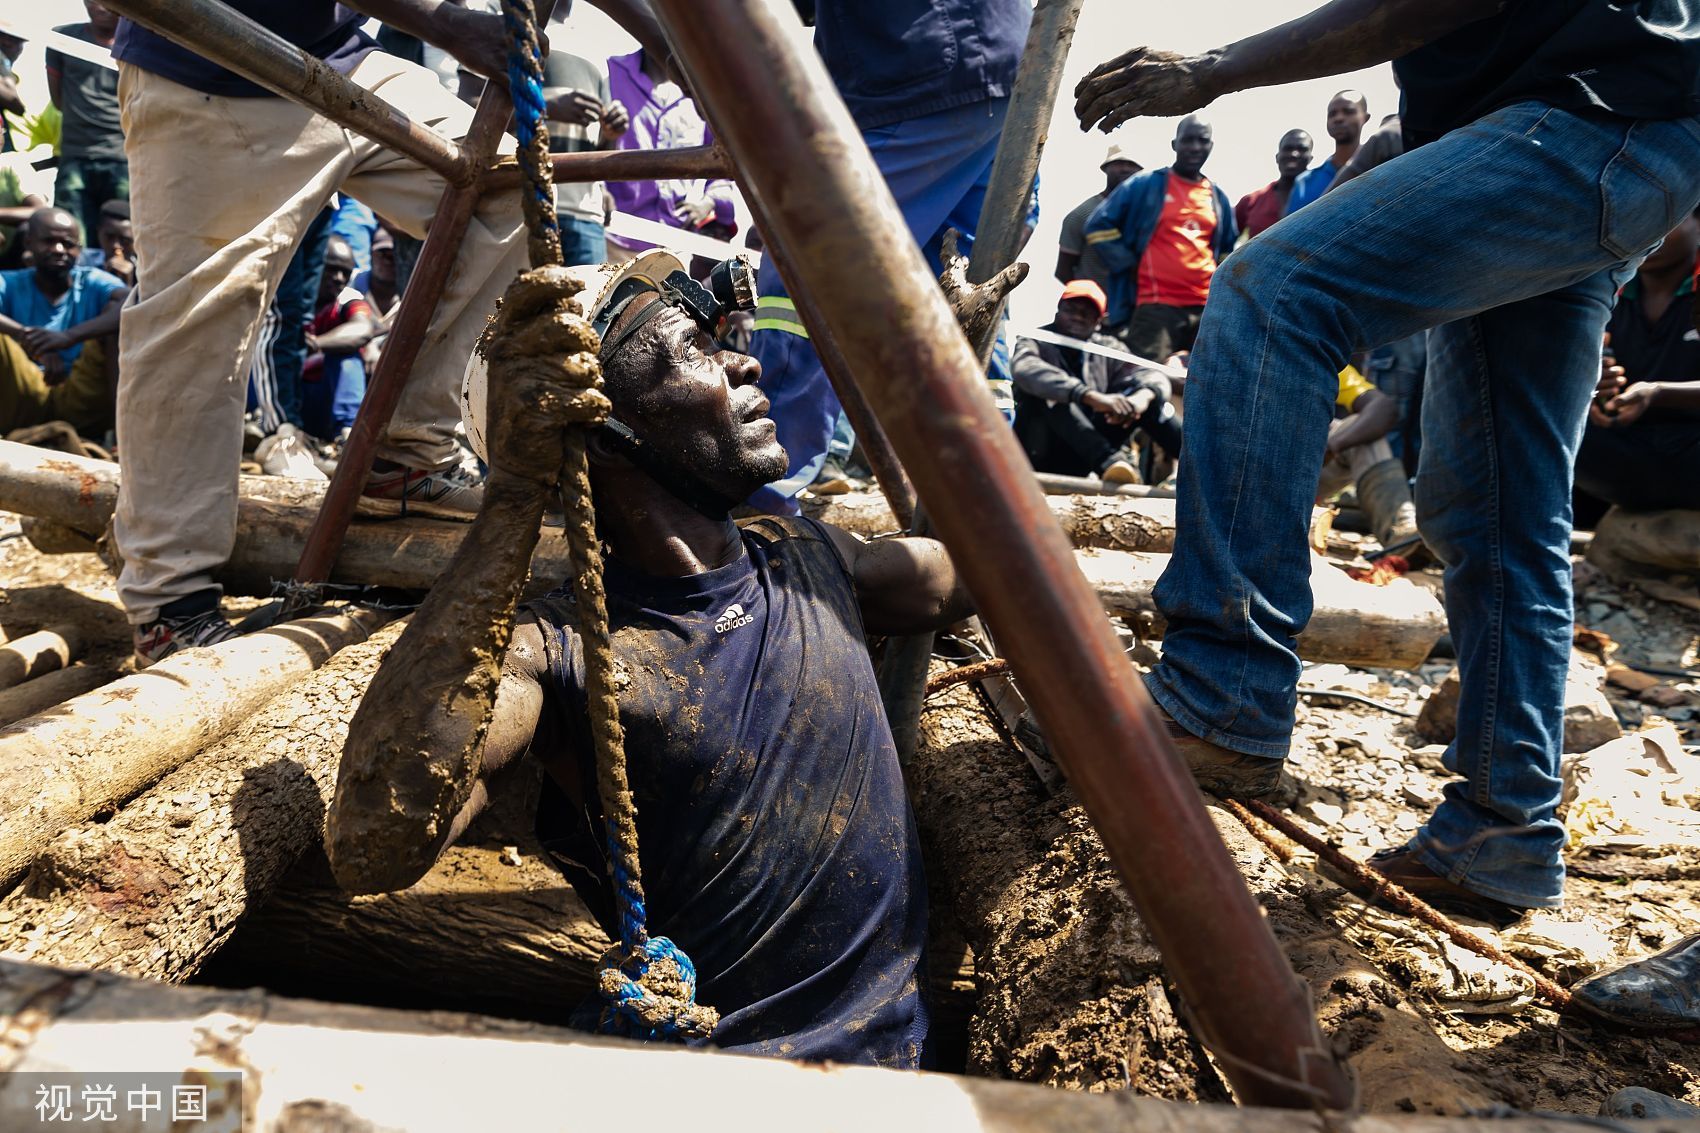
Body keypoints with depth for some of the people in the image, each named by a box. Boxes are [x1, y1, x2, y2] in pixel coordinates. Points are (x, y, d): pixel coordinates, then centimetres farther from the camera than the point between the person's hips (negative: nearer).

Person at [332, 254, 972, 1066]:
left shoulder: (806, 562, 11)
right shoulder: (555, 652, -8)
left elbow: (982, 564, 30)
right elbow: (373, 853, -27)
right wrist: (511, 499, -24)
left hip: (883, 1056, 5)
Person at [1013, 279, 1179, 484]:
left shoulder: (1106, 348, 10)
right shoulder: (1037, 342, -3)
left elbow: (1155, 377, -5)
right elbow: (1025, 370, -29)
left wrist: (1142, 397, -31)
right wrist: (1091, 397, -42)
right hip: (1042, 457, -4)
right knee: (1050, 392, -29)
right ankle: (1109, 461, -44)